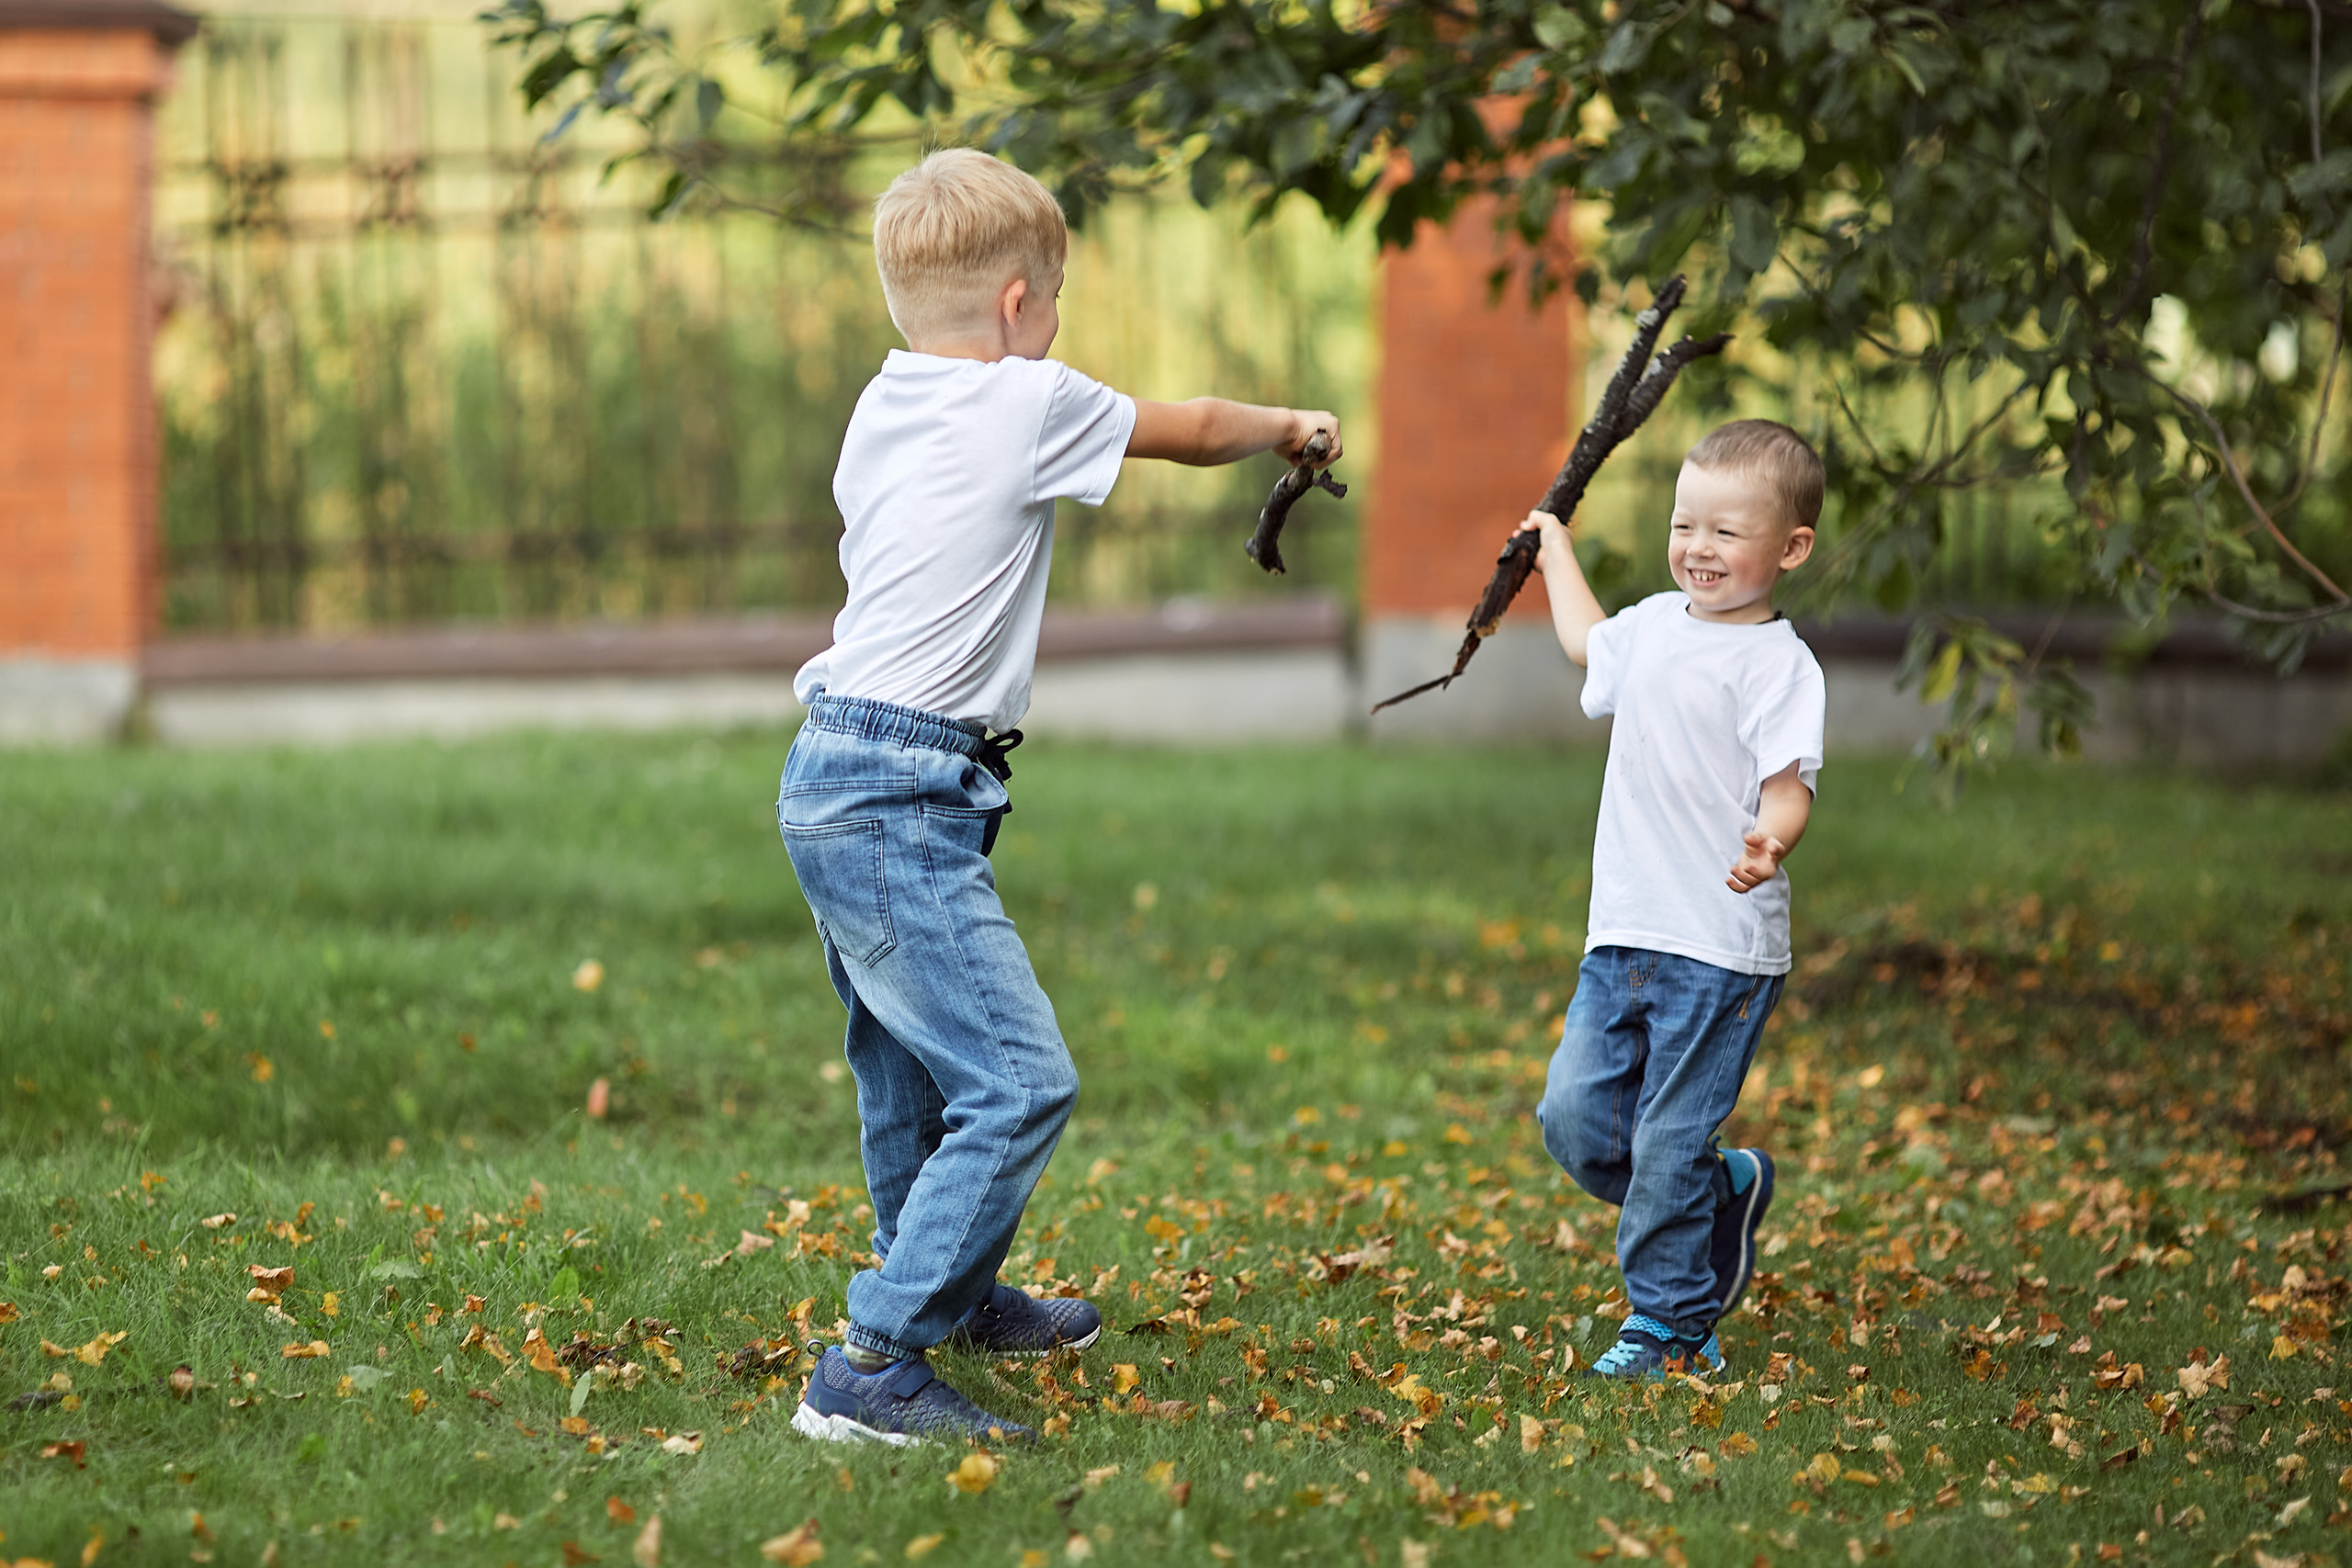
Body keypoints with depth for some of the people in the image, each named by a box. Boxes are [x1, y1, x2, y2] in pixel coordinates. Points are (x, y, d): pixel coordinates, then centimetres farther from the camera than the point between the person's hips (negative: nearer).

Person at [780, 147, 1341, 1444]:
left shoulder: (881, 409, 12)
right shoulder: (1029, 401, -8)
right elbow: (1196, 431, 9)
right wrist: (1291, 427, 29)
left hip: (836, 775, 9)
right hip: (900, 804, -9)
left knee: (913, 1071, 25)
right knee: (1017, 1085, -11)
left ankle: (957, 1295, 44)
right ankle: (870, 1370, -15)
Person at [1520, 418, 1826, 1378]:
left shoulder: (1777, 662, -10)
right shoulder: (1655, 625, 13)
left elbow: (1788, 787, -20)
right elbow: (1588, 644, 37)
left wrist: (1769, 843, -41)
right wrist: (1555, 551, 48)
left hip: (1722, 947, -7)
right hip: (1624, 936, 7)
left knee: (1670, 1145, -5)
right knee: (1576, 1117, 2)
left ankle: (1669, 1327, 9)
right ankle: (1728, 1191, 25)